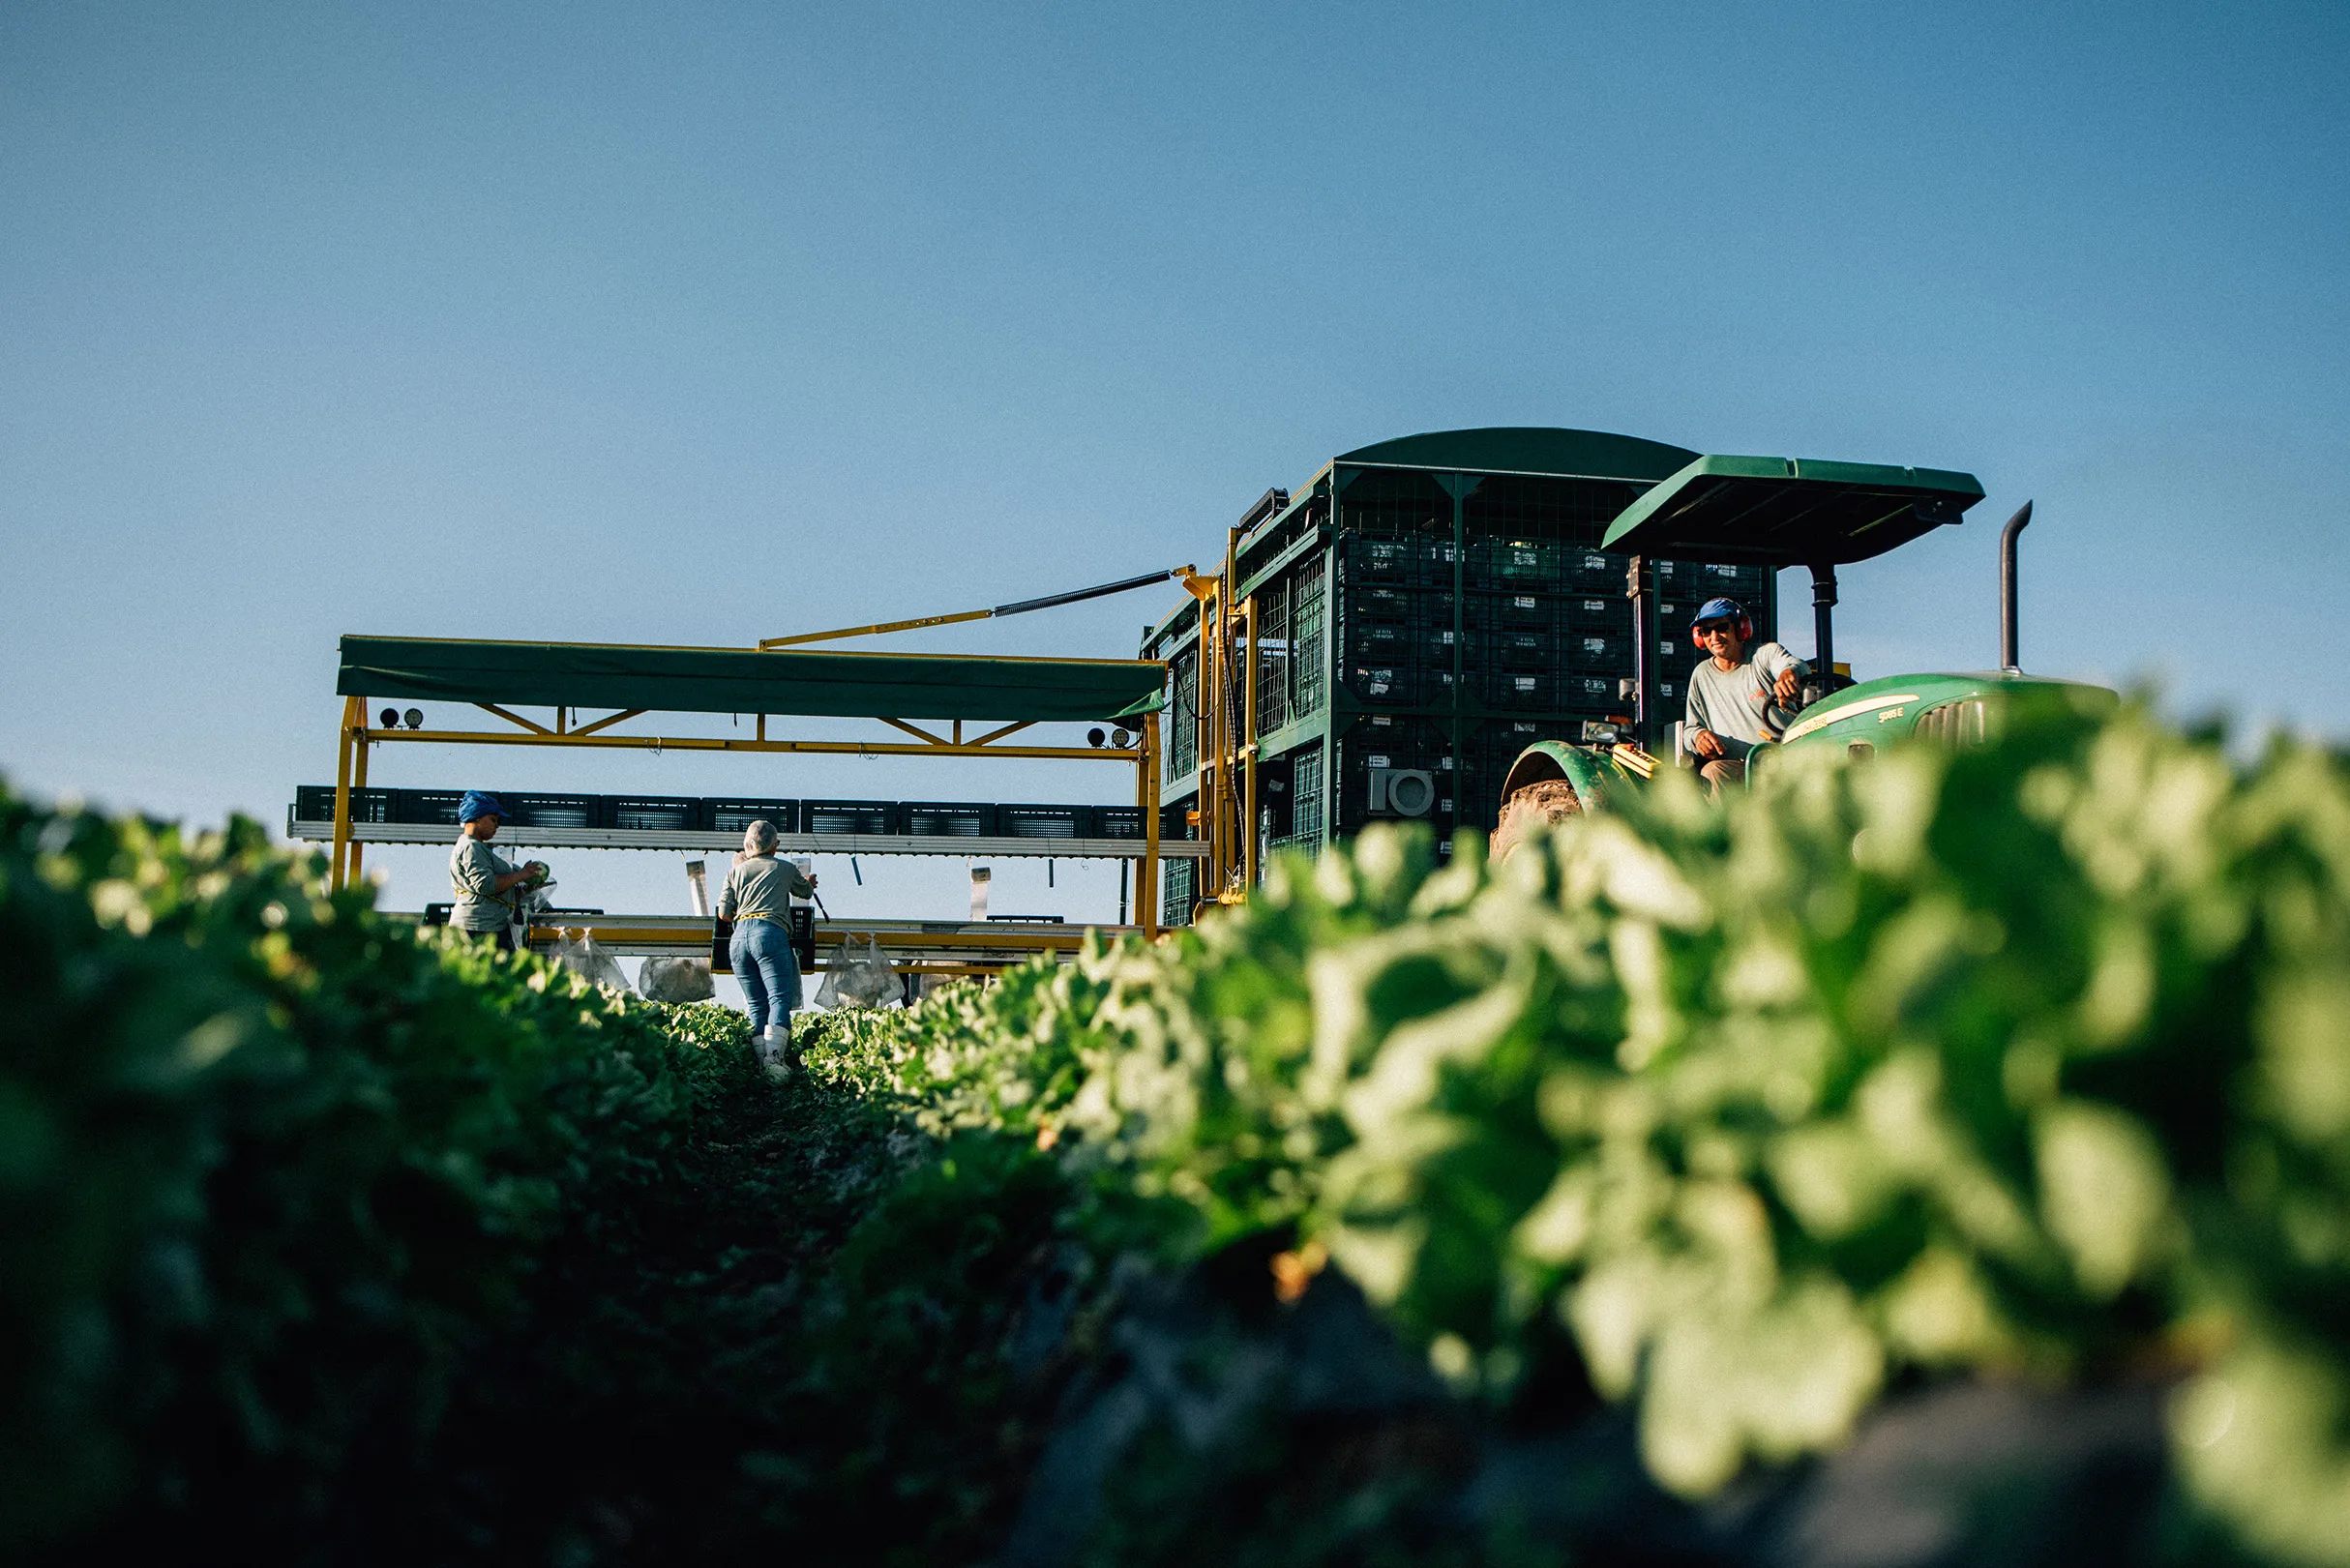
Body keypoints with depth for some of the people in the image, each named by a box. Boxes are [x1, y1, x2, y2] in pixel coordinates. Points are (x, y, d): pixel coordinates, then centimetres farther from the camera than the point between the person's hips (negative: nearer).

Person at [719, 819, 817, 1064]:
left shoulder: (736, 871, 21)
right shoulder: (785, 868, 17)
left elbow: (724, 913, 15)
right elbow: (806, 892, 36)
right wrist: (810, 883, 60)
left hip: (739, 938, 4)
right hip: (770, 934, -4)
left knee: (757, 1006, 7)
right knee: (780, 999, -13)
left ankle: (761, 1062, -2)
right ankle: (773, 1060, -31)